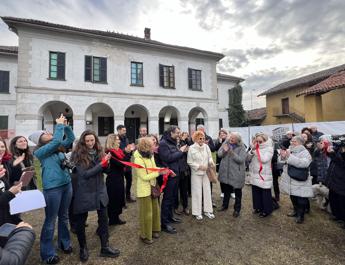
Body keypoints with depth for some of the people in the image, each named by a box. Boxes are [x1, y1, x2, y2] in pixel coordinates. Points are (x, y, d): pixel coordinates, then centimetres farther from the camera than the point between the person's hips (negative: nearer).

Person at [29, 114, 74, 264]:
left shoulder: (58, 147, 9)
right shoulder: (40, 151, -11)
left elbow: (71, 138, 12)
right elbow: (57, 140, -26)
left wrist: (66, 126, 1)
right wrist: (59, 124, -16)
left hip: (66, 184, 7)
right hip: (52, 188, -6)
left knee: (64, 216, 20)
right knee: (50, 221, 6)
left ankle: (64, 243, 38)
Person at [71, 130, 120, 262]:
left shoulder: (99, 151, 0)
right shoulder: (78, 155, -13)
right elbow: (85, 174, -19)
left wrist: (106, 163, -14)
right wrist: (102, 164, -25)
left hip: (100, 190, 4)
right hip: (84, 192, -4)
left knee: (104, 219, 11)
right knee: (81, 221, 14)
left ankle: (105, 247, 28)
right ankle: (83, 248, 38)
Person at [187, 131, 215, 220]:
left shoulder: (206, 146, -2)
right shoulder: (192, 148, -11)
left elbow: (210, 157, 6)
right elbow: (189, 162, -9)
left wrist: (211, 161, -15)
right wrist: (199, 166, -16)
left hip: (206, 172, 4)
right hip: (196, 173, -3)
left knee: (207, 191, 10)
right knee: (197, 192, 5)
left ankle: (207, 210, 26)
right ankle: (197, 212, 20)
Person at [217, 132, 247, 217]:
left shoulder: (241, 147, -12)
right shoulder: (225, 143, -2)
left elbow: (241, 159, -21)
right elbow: (219, 154, -6)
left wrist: (232, 153, -32)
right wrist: (224, 150, -27)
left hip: (237, 173, -3)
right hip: (226, 172, 4)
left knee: (237, 191, 11)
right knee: (226, 190, 20)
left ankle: (237, 209, 27)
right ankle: (225, 205, 39)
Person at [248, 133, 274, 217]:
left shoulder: (269, 148, -9)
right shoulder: (256, 148, 7)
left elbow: (264, 159, -22)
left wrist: (257, 150, -18)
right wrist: (252, 150, -12)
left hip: (264, 175, -6)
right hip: (255, 174, 6)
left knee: (265, 193, 5)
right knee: (255, 191, 16)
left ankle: (267, 210, 21)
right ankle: (258, 207, 33)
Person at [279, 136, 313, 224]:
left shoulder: (305, 152, -13)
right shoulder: (289, 150, 5)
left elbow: (304, 163, -32)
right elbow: (281, 162, 5)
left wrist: (290, 157, -36)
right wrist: (282, 157, -17)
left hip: (301, 182, -6)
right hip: (290, 181, 6)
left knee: (301, 200, 5)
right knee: (293, 197, 20)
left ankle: (301, 215, 23)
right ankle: (296, 211, 39)